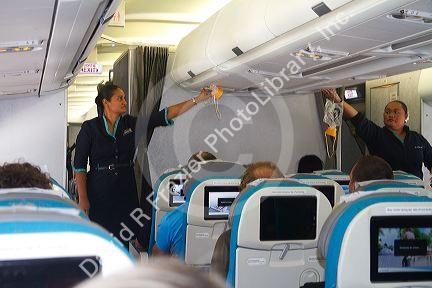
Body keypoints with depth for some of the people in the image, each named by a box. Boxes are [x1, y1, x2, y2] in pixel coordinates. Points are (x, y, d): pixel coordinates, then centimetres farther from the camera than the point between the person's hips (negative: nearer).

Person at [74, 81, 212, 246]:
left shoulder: (131, 124, 6)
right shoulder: (90, 128, -2)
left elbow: (166, 115, 0)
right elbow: (79, 166, -3)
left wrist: (197, 99, -6)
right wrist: (82, 199, -10)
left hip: (126, 192, 3)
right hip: (99, 194, -3)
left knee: (124, 241, 2)